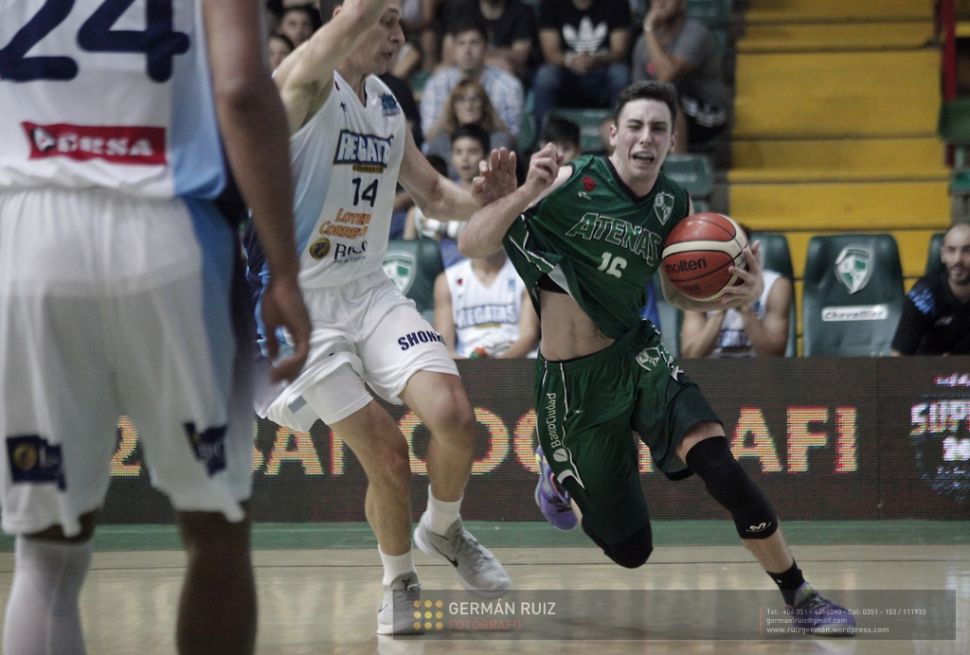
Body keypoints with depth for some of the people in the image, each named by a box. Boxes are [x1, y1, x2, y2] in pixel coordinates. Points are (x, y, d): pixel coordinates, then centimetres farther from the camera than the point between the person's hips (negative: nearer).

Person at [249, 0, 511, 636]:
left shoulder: (387, 107, 9)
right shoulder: (304, 84, -14)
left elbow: (433, 193, 20)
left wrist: (479, 198, 0)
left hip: (370, 291, 6)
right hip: (298, 302, -6)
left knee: (454, 416, -15)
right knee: (387, 451, -9)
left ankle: (443, 529, 15)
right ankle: (399, 582, 17)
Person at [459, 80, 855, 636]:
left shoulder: (676, 207, -1)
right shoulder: (571, 183, -14)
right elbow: (472, 245, -18)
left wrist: (737, 293, -5)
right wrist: (526, 193, -35)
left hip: (637, 356, 3)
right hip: (573, 380, -3)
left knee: (716, 460, -26)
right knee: (631, 549, 4)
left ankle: (799, 595, -10)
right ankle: (560, 472, 38)